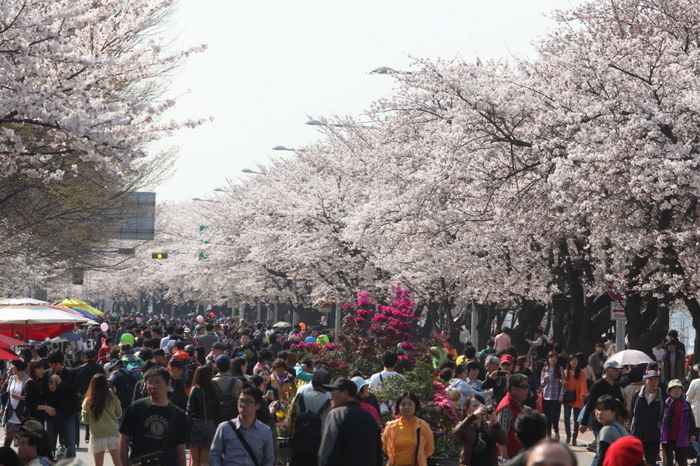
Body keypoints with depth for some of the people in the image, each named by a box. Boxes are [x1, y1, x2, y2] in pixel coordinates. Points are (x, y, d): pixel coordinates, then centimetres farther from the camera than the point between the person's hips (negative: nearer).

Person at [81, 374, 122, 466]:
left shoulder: (88, 401, -6)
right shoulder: (113, 399, -2)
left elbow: (85, 420, -1)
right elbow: (118, 414, 10)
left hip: (97, 435, -1)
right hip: (112, 433, 1)